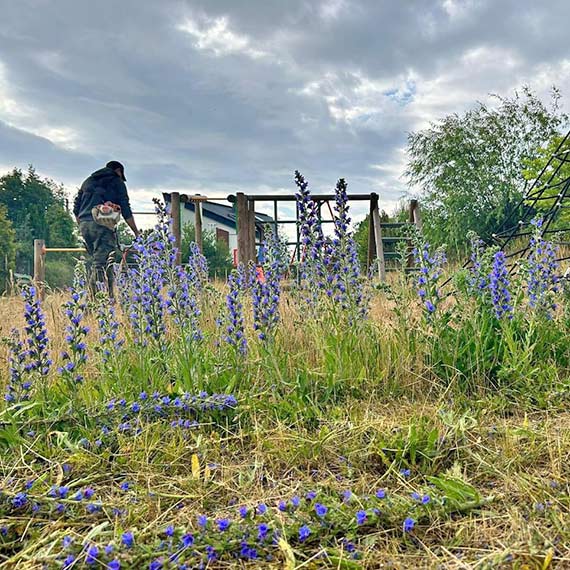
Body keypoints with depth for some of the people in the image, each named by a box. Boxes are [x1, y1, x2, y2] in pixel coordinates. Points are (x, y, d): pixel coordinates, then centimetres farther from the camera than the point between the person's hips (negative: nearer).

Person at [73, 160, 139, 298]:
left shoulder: (88, 181, 27)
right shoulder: (117, 182, 10)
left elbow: (76, 208, 23)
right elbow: (126, 210, 2)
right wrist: (136, 232, 4)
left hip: (84, 223, 6)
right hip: (103, 224, -6)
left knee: (93, 259, 15)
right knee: (102, 261, -12)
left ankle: (91, 295, 11)